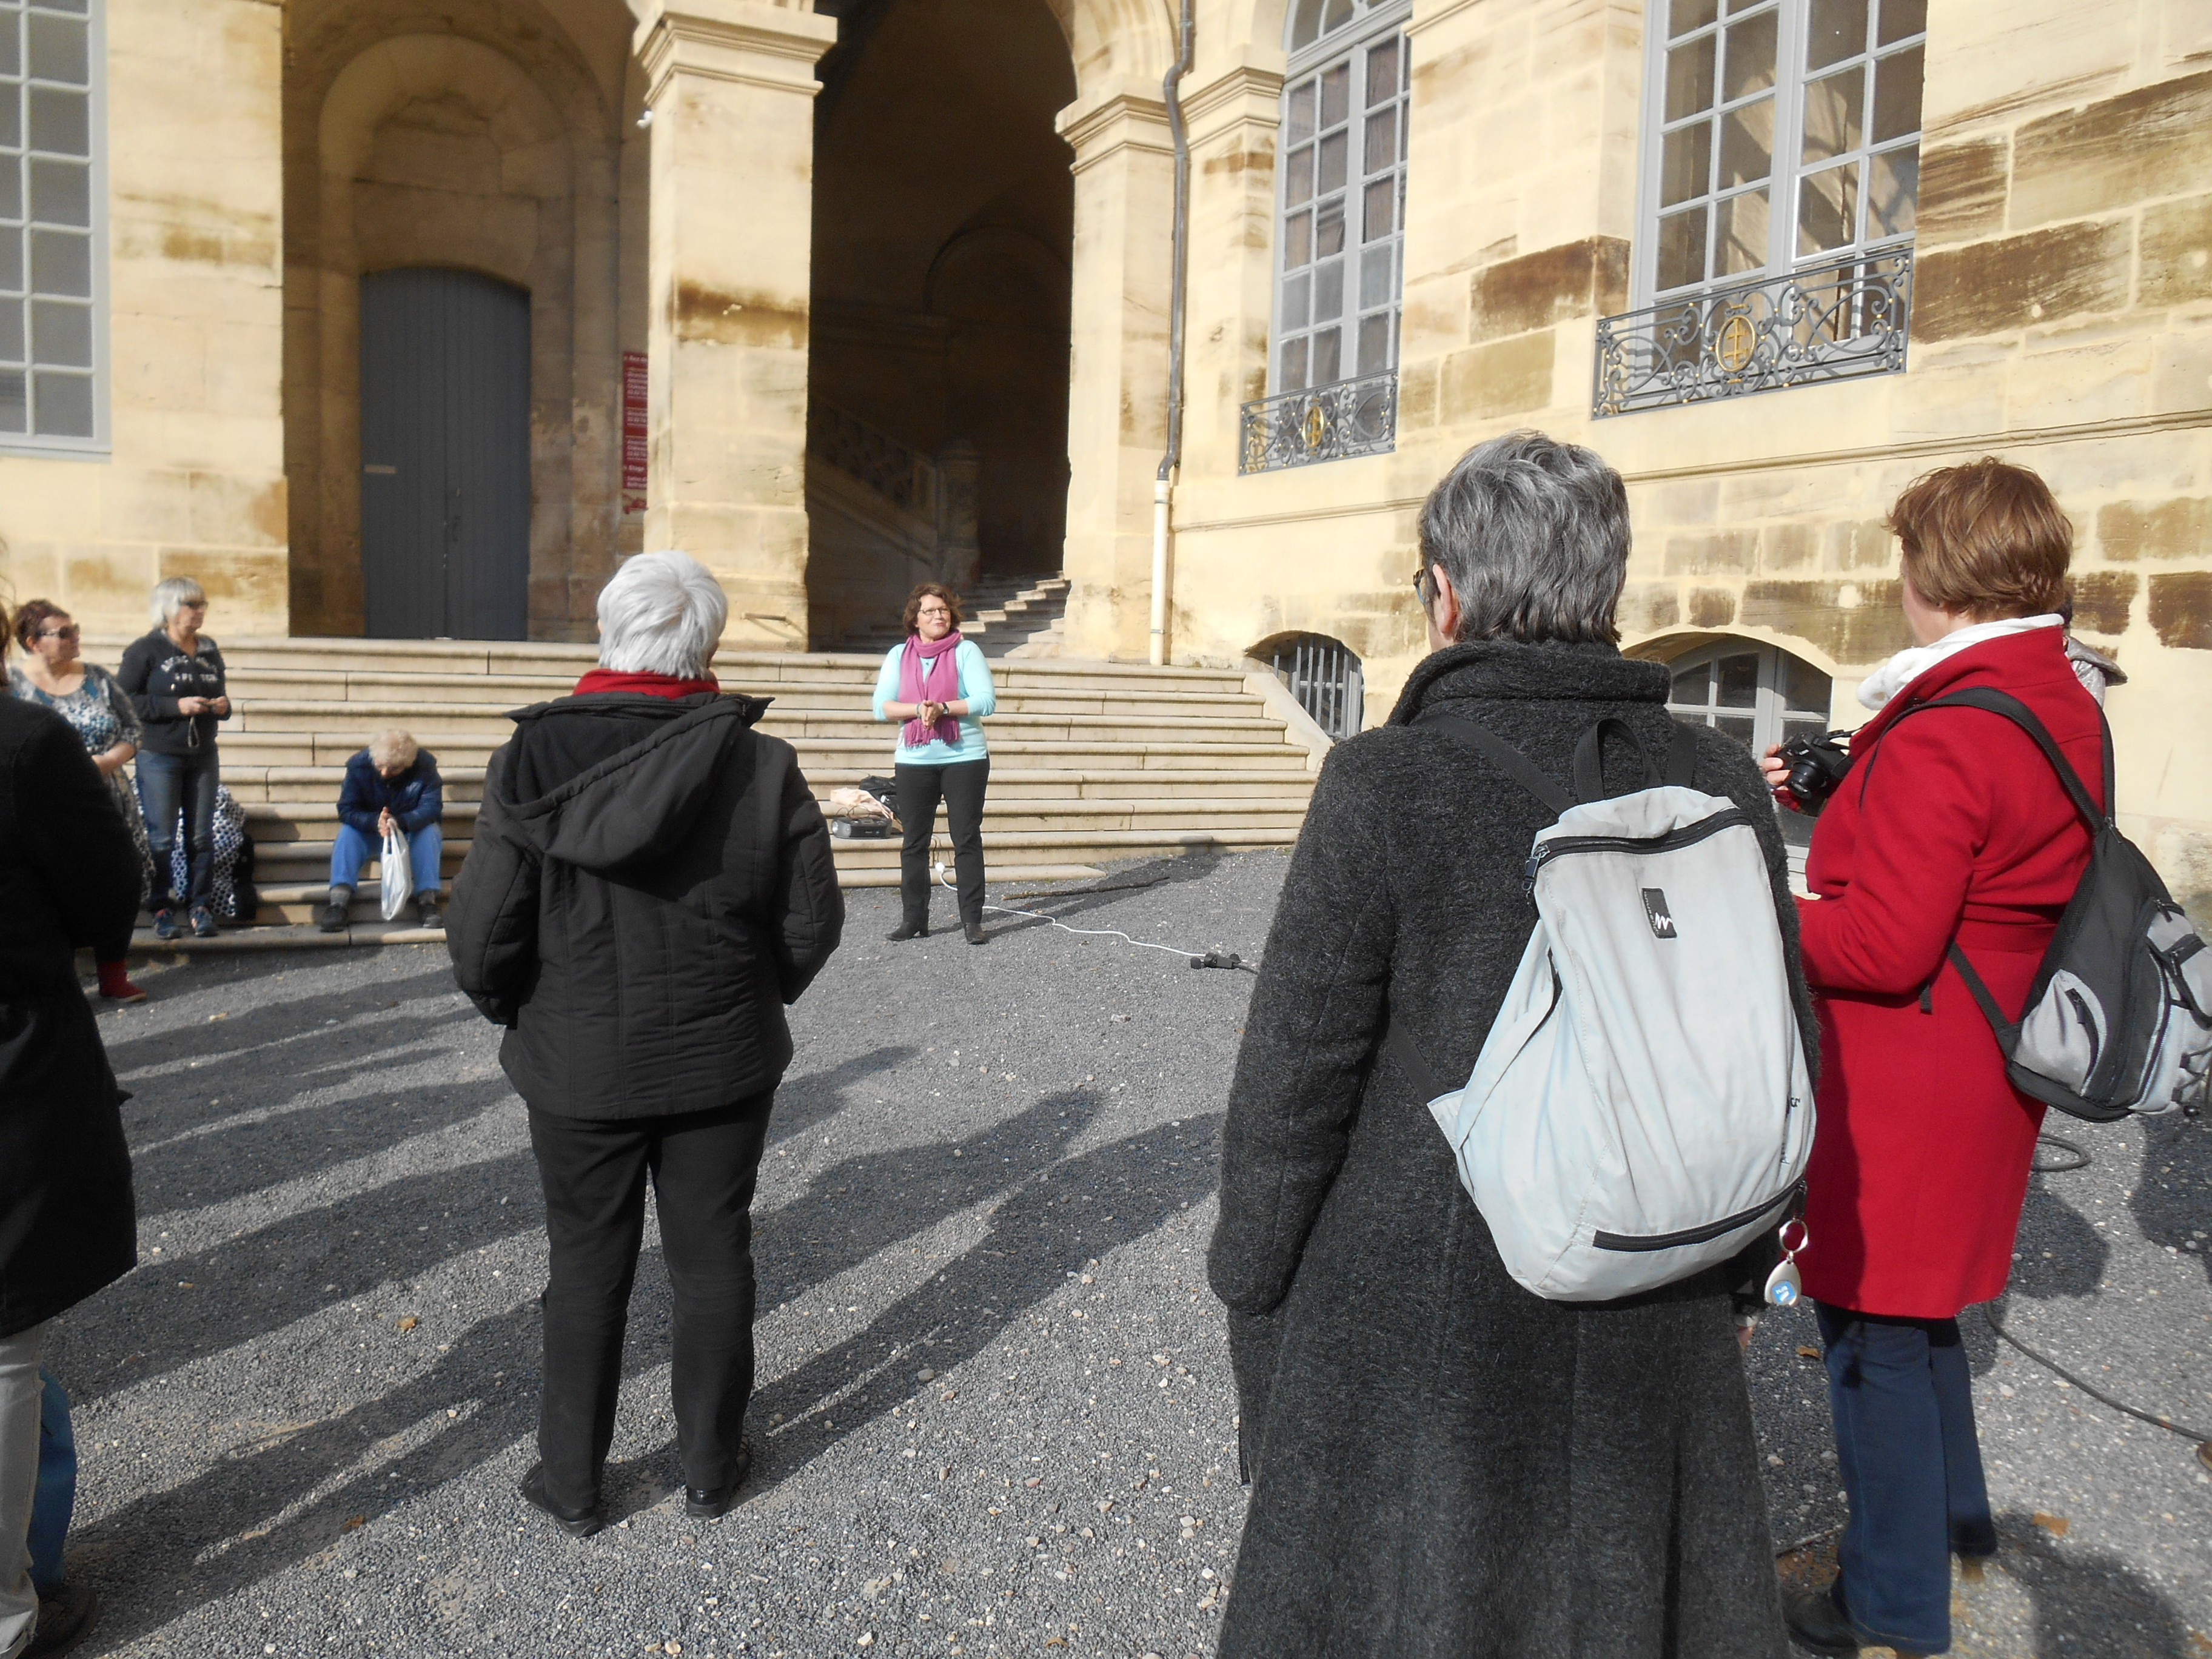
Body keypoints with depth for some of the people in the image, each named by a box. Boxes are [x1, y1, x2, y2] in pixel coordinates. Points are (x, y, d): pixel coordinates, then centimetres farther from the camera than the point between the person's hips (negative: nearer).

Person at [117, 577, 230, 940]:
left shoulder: (210, 651, 14)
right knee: (161, 838, -1)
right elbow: (124, 701, -8)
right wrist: (175, 706, -17)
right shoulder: (145, 651, -2)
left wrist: (223, 706, 2)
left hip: (203, 757, 4)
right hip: (159, 757, -4)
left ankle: (200, 907, 9)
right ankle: (162, 909, 6)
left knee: (202, 837, 4)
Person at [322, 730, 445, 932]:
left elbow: (431, 806, -27)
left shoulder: (425, 765, -19)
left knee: (429, 832, -32)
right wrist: (375, 822, -42)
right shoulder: (359, 764, -17)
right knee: (347, 833, -28)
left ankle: (427, 901, -36)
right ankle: (338, 903, -39)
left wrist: (400, 822, -46)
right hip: (369, 832, 1)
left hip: (412, 832, -1)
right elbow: (346, 810, -20)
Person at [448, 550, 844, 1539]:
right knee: (712, 1263, 15)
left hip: (579, 1068, 0)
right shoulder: (762, 766, -12)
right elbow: (812, 923, -7)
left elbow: (480, 939, -12)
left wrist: (522, 1016, 8)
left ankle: (571, 1483, 31)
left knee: (587, 1271, 16)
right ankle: (711, 1468, 31)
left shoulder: (532, 760, -13)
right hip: (724, 1064, 0)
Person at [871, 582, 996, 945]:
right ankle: (914, 919, 15)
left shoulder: (966, 651, 0)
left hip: (965, 758, -2)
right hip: (914, 761, 3)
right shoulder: (898, 655, 7)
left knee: (967, 840, 0)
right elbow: (882, 706, -1)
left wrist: (942, 707, -19)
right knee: (914, 842, 7)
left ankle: (972, 919, 6)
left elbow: (986, 700, -10)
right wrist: (919, 709, -16)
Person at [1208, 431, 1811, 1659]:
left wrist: (1254, 1304, 1)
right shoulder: (1721, 786, -4)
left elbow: (1294, 1084, -13)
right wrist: (1736, 1273, 18)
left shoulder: (1381, 786, -17)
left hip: (1418, 1334, -4)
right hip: (1656, 1335, 4)